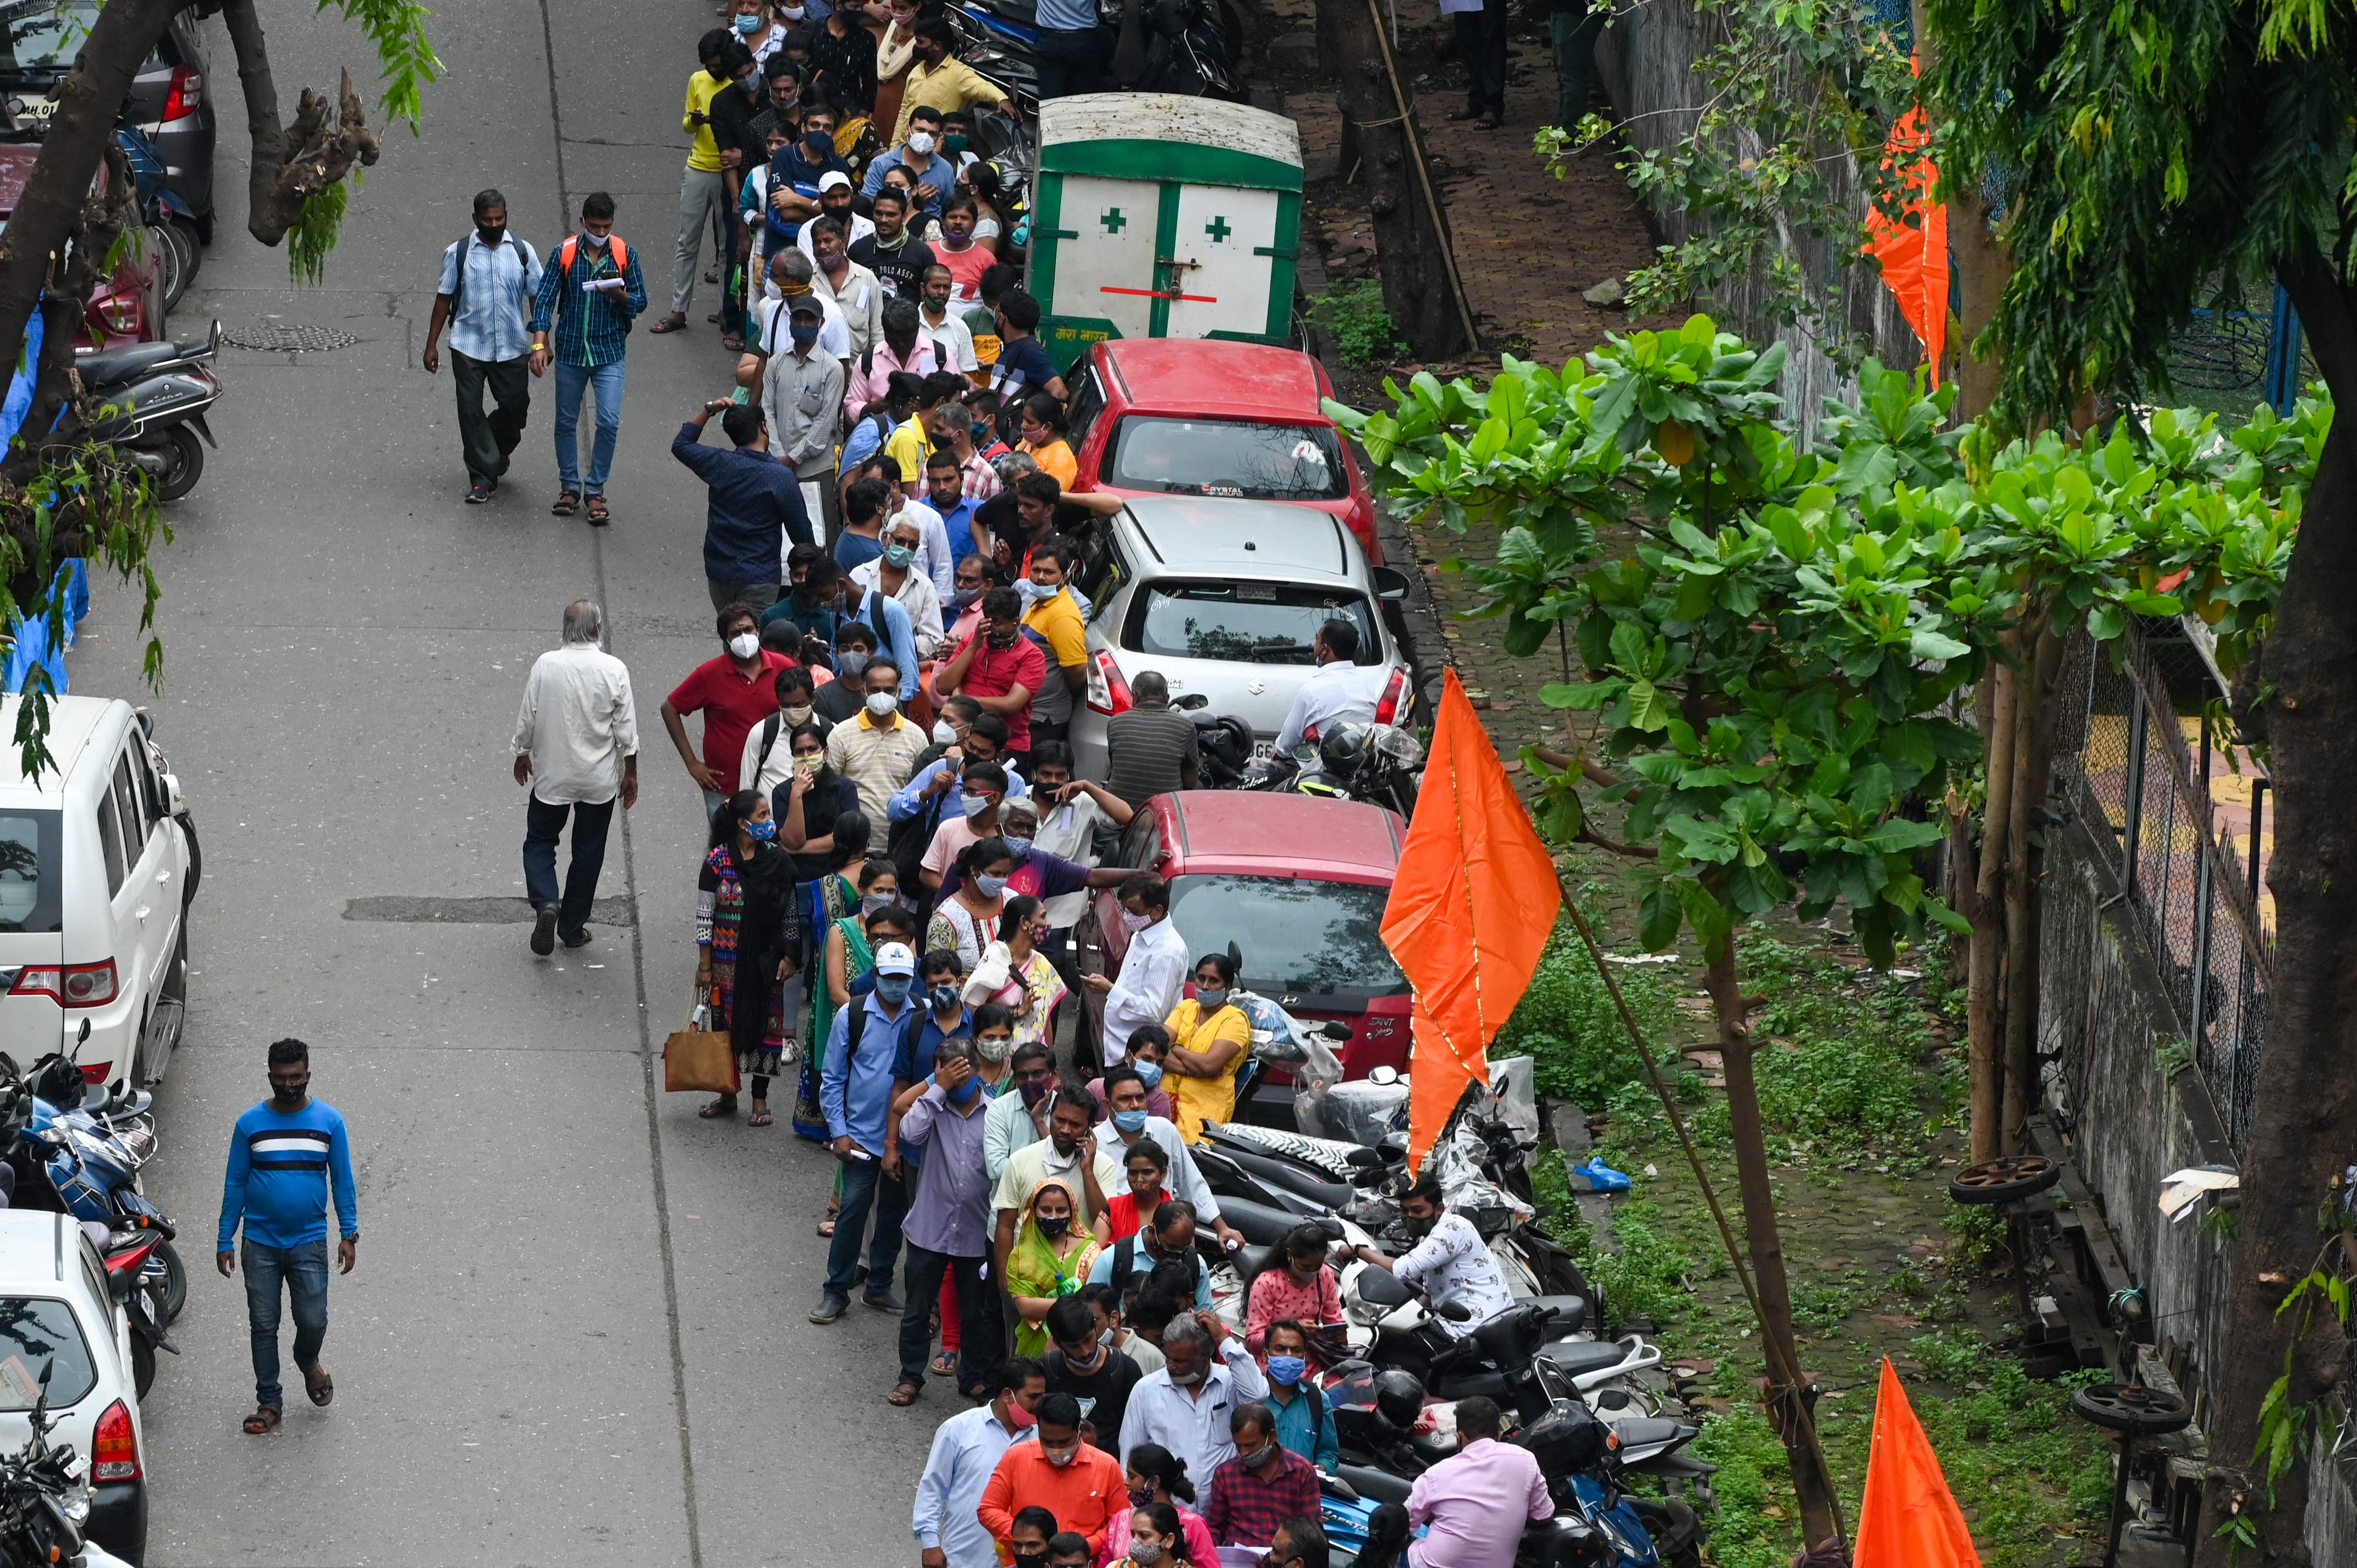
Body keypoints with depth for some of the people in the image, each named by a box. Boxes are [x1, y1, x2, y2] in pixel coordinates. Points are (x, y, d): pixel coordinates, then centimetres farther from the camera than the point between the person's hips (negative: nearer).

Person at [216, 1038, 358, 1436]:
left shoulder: (329, 1121, -1)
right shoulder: (250, 1124, -1)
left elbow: (342, 1181, 5)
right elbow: (235, 1184, 4)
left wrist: (348, 1235, -1)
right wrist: (225, 1241, 1)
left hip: (309, 1241, 0)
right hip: (260, 1242, 0)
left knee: (313, 1321, -3)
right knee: (263, 1325, 4)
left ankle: (308, 1362, 31)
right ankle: (269, 1402, 15)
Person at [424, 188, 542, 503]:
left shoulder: (523, 252, 2)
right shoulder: (458, 253, 0)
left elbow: (538, 297, 6)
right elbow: (444, 299, 4)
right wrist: (432, 345, 3)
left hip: (512, 347, 1)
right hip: (469, 346, -1)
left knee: (516, 406, 5)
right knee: (471, 412, -3)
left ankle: (498, 451, 36)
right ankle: (482, 479, 4)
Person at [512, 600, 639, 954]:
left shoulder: (546, 665, -13)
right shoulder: (613, 670, -14)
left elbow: (528, 716, -4)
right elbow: (626, 727, -8)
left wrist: (523, 754, 14)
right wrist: (630, 772, 5)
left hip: (551, 776, 0)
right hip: (599, 778, 0)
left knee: (540, 842, 15)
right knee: (588, 852, 14)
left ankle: (545, 902, -9)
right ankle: (573, 927, 21)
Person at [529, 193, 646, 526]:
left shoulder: (624, 255, -3)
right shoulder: (564, 254, -5)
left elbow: (640, 302, 3)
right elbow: (545, 299, -6)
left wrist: (619, 294, -21)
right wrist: (539, 344, -18)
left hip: (609, 352, -1)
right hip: (570, 349, 1)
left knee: (609, 422, -8)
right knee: (566, 422, 10)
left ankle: (596, 490, 7)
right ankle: (570, 486, 26)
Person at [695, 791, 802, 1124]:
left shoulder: (777, 860, -2)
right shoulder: (717, 861, -8)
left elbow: (791, 912, 5)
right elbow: (704, 915, -4)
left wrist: (789, 956, 1)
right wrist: (704, 965, -5)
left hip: (766, 959, 1)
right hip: (727, 960, -1)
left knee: (764, 1024, 5)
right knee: (726, 1022, 7)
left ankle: (760, 1100, 16)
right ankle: (727, 1095, 22)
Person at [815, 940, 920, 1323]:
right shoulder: (852, 1017, -3)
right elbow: (832, 1080, 2)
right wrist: (839, 1132, -5)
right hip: (862, 1134, -2)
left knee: (895, 1213, 11)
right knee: (853, 1209, -5)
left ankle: (880, 1287, 25)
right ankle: (836, 1292, 4)